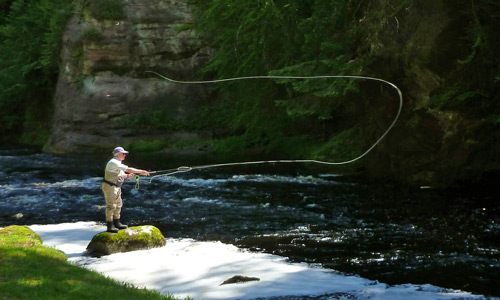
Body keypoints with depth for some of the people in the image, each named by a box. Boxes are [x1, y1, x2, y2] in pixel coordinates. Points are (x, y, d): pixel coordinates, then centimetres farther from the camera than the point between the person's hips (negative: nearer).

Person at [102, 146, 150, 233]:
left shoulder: (118, 163, 14)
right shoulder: (113, 162, -19)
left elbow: (119, 176, 22)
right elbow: (128, 169, -24)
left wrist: (128, 175, 5)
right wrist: (141, 171, -20)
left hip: (116, 187, 11)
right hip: (109, 186, -11)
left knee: (118, 205, 15)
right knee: (111, 206, -8)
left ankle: (117, 223, 24)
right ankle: (110, 226, -4)